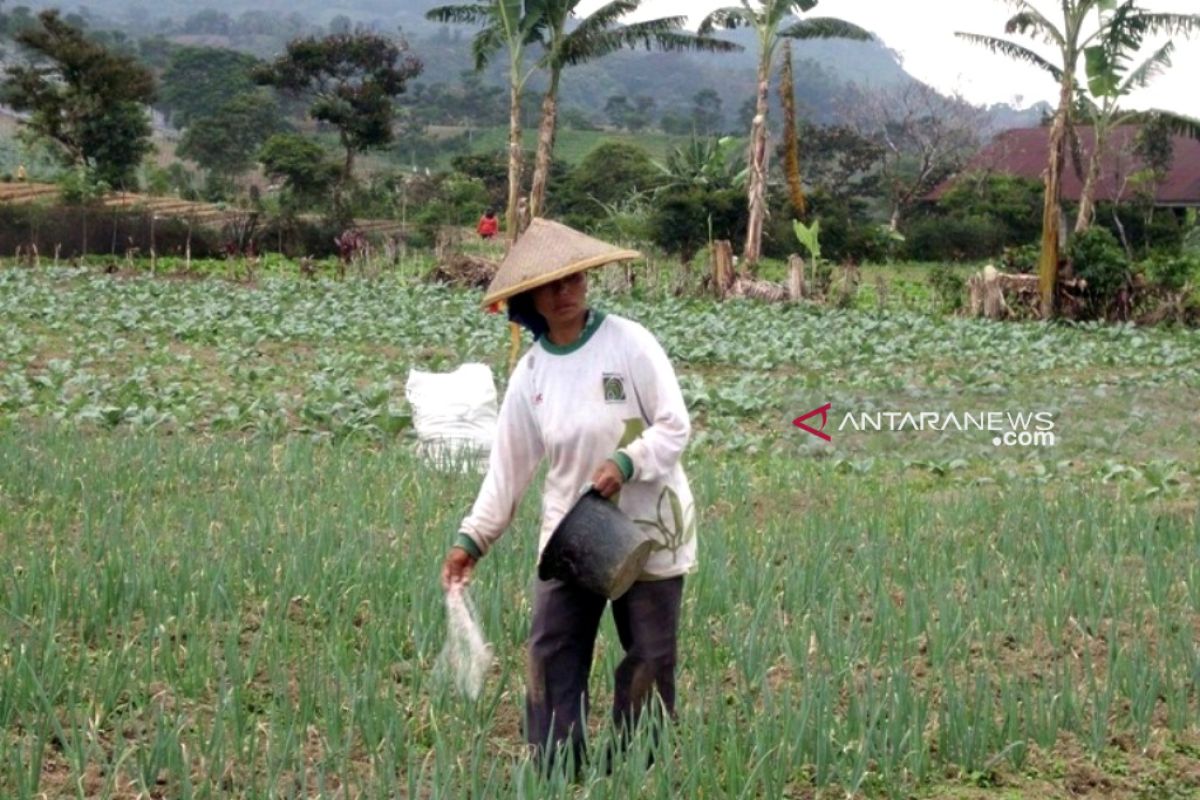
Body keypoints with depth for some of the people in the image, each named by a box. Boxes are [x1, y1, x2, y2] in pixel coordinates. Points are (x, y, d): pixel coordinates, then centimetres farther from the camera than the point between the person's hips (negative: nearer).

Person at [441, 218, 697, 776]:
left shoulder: (629, 342, -11)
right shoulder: (530, 373, 0)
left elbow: (676, 428, -11)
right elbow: (508, 464, 3)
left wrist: (626, 462, -28)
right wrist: (472, 538, -4)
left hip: (648, 527, -3)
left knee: (649, 659, 7)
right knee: (551, 657, 1)